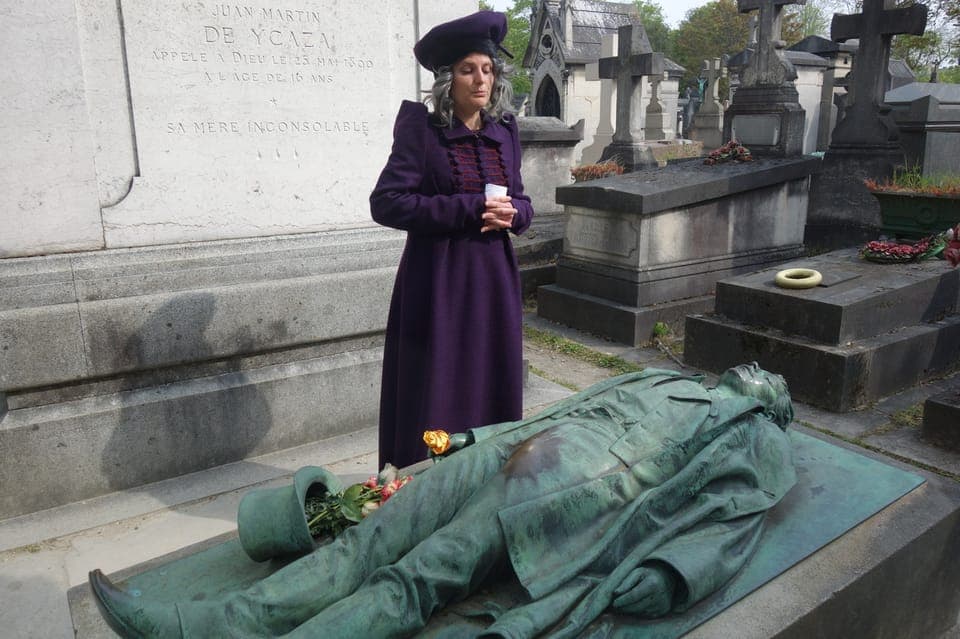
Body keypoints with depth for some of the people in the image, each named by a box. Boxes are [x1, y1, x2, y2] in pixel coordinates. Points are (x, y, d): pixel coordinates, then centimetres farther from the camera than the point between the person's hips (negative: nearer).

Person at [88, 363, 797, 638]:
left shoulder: (758, 442, 18)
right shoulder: (665, 381, 35)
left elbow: (731, 517, -2)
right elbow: (571, 407, 27)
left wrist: (664, 579, -21)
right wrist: (474, 437, 19)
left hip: (589, 486, -6)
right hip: (525, 452, 6)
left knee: (414, 577, -21)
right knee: (376, 538, -10)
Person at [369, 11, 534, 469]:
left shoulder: (504, 130, 9)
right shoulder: (421, 128, -7)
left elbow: (521, 201, 16)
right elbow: (386, 203, -14)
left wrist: (511, 213, -9)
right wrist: (470, 209, -19)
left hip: (494, 277, 5)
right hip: (438, 281, -5)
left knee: (492, 391, 11)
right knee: (435, 397, 1)